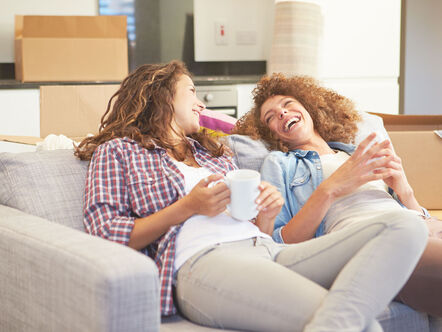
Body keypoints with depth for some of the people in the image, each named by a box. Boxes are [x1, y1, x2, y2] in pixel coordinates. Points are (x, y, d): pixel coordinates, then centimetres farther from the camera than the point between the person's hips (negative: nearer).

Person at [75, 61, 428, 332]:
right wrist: (187, 207, -4)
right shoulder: (118, 150, 19)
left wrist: (267, 216, 6)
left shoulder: (214, 152, 36)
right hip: (202, 261, -7)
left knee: (408, 230, -23)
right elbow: (106, 234, 3)